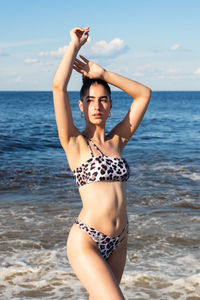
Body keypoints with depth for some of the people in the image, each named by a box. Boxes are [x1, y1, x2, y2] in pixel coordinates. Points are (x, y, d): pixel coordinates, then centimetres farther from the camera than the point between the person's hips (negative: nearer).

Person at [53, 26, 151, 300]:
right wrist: (75, 45, -1)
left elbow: (144, 94, 12)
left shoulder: (117, 140, 10)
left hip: (118, 242, 6)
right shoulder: (74, 142, -3)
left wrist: (103, 74, 7)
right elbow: (58, 86, -13)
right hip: (85, 240, -6)